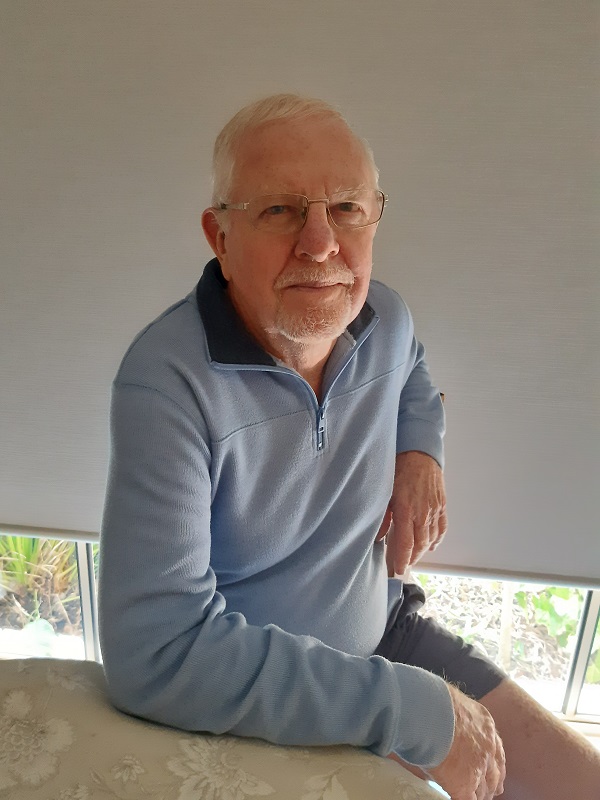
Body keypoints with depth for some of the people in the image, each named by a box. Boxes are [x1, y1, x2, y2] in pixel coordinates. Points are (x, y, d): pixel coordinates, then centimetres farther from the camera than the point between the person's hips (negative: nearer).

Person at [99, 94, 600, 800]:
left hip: (384, 630, 5)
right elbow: (154, 654, -35)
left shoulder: (386, 318, -8)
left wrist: (420, 449, -5)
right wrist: (419, 710, -29)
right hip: (254, 708, -5)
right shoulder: (166, 381, -29)